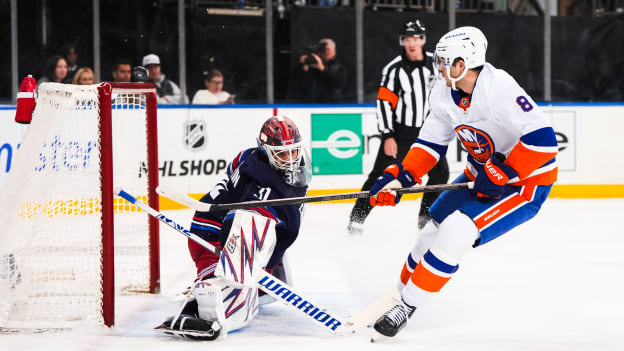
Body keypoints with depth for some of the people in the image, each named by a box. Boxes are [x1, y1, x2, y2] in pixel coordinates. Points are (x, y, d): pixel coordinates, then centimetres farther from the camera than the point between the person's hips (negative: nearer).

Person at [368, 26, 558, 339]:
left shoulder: (499, 88, -30)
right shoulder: (444, 94, -4)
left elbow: (543, 140, -33)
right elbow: (430, 143, 7)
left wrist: (502, 173, -27)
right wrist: (400, 177, -5)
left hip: (528, 180, -8)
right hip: (483, 174, 8)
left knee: (456, 233, -20)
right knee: (435, 228, 9)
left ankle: (408, 305, -8)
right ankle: (402, 289, 31)